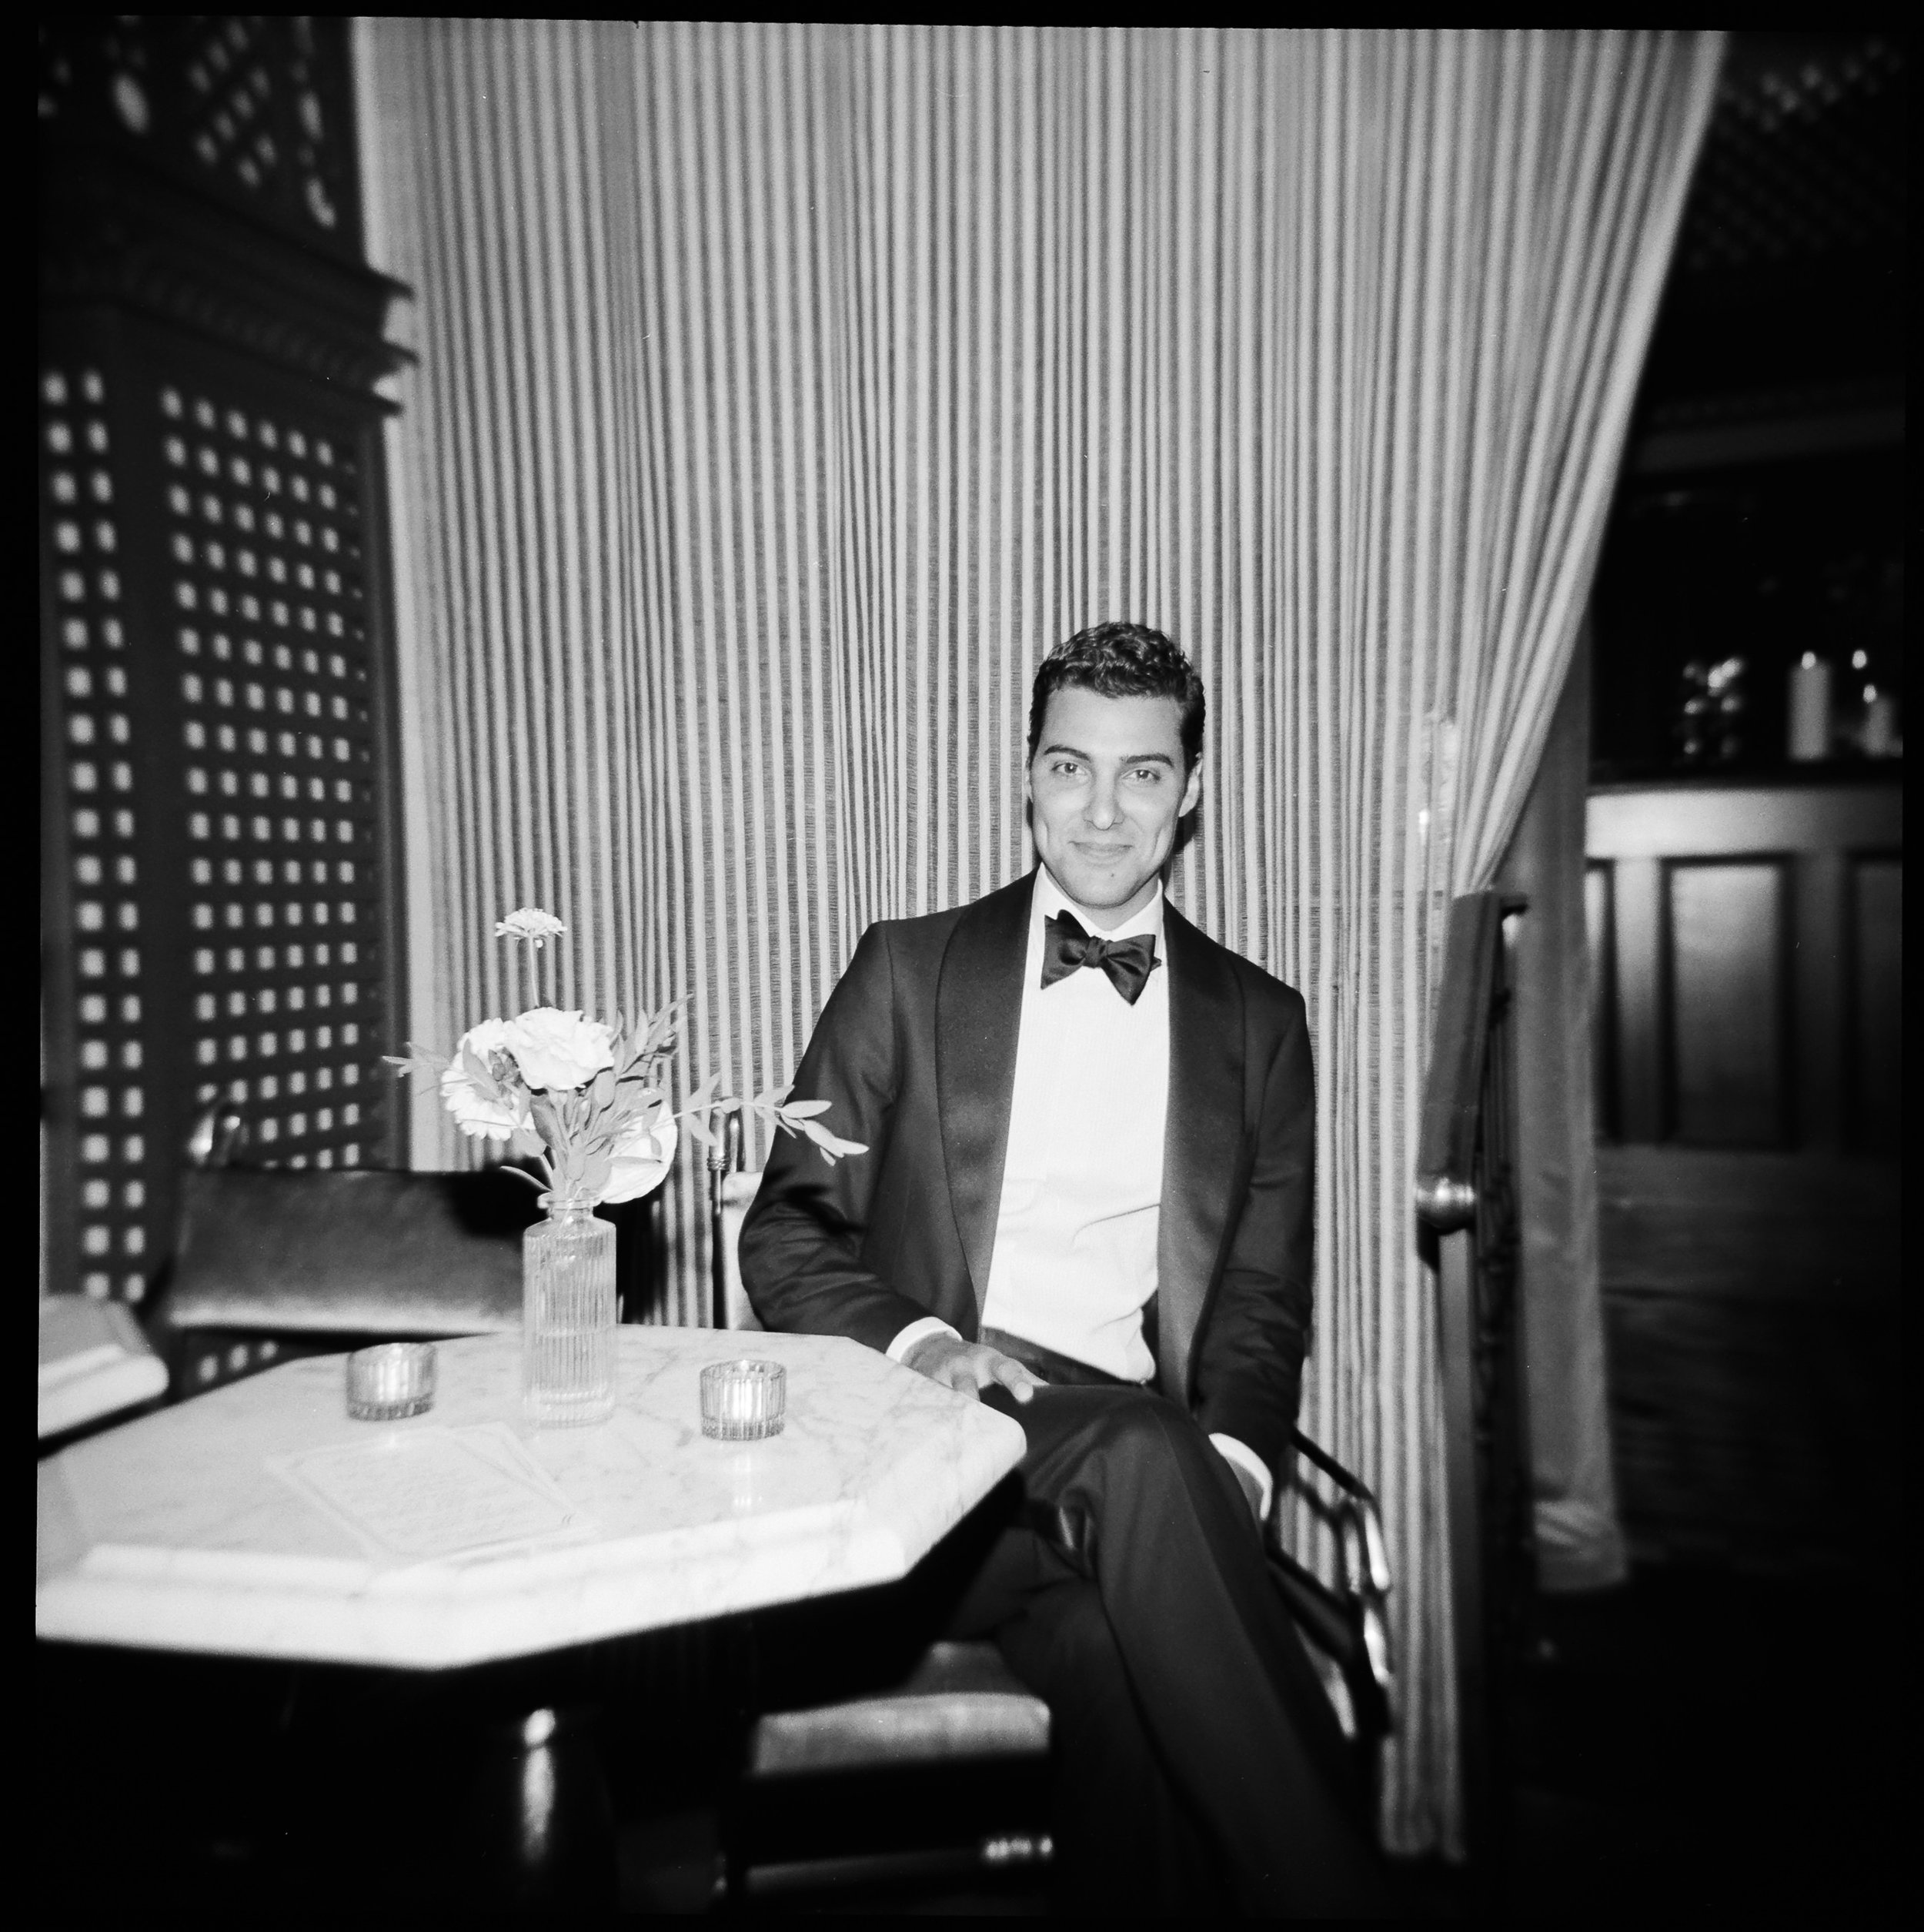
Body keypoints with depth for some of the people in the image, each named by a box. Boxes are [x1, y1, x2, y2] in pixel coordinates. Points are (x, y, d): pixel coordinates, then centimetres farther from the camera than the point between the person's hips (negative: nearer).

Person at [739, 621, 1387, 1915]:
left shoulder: (1259, 1022, 14)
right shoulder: (910, 970, 9)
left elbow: (1265, 1302, 10)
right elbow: (787, 1236, 7)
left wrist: (1225, 1467, -11)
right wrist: (919, 1340, -13)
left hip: (1143, 1455, 1)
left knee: (1115, 1637, -34)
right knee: (1147, 1457, -33)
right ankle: (1326, 1882, -21)